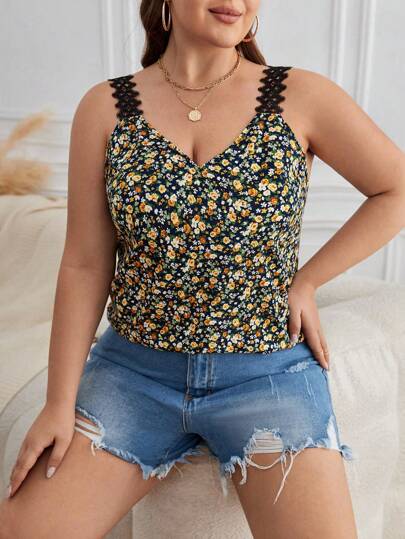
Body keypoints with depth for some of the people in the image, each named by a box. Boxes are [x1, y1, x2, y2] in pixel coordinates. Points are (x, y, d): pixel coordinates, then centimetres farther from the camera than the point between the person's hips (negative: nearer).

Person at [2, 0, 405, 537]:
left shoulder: (301, 98, -5)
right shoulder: (106, 107, -1)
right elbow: (85, 266, -2)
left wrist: (306, 281, -3)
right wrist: (59, 402, -4)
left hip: (268, 373, 0)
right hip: (133, 370, 2)